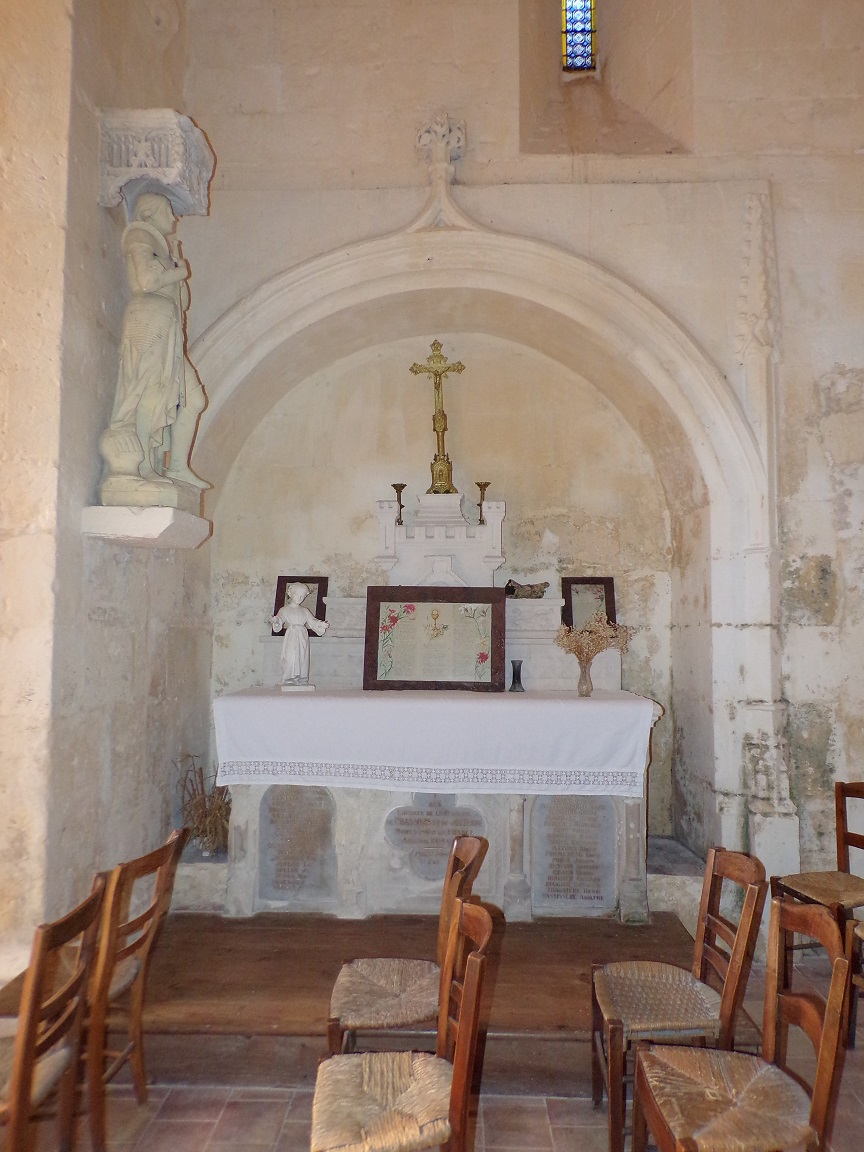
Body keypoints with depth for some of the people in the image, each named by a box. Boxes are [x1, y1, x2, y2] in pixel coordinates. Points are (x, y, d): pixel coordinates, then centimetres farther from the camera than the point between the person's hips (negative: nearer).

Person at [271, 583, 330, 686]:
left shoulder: (304, 611, 17)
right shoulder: (284, 610, 9)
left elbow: (312, 622, 12)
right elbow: (280, 619, -4)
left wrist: (322, 625, -4)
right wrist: (275, 621, -27)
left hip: (303, 638, 3)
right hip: (291, 638, -3)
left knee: (303, 659, -2)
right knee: (290, 659, -11)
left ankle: (302, 681, 1)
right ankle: (289, 681, -8)